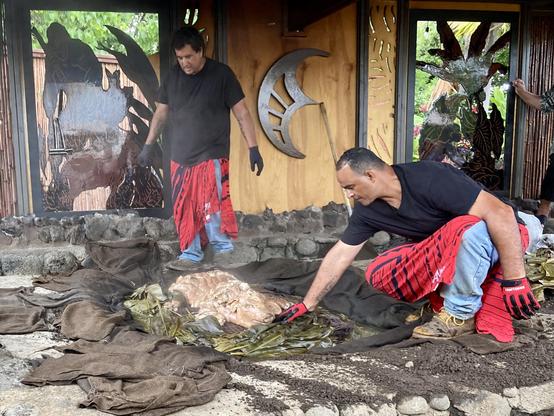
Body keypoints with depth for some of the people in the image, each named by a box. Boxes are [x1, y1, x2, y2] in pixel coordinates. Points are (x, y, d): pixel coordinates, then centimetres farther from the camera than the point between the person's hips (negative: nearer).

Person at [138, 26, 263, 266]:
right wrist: (148, 146, 14)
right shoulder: (173, 76, 6)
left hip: (212, 157, -4)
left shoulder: (221, 74, -6)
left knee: (212, 206, -12)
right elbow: (161, 112, 15)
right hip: (180, 158, 5)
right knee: (185, 210, 7)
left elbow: (242, 113, -5)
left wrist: (253, 148, -10)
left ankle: (224, 253, 3)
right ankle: (190, 255, 19)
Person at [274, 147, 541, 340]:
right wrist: (307, 304, 2)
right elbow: (339, 256, 0)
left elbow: (501, 213, -32)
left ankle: (460, 314, -20)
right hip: (446, 253, 6)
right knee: (378, 273, -12)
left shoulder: (429, 179, -29)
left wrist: (514, 279, -32)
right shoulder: (367, 209, -7)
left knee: (466, 228, -40)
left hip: (498, 237, -5)